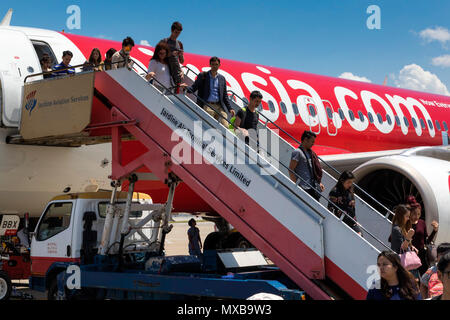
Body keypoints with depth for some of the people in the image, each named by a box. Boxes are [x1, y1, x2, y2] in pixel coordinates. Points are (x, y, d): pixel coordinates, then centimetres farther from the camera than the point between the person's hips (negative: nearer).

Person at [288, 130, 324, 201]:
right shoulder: (297, 152, -8)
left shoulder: (310, 153, 19)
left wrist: (319, 182, 18)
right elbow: (291, 170, -15)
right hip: (303, 188, -9)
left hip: (312, 188, 9)